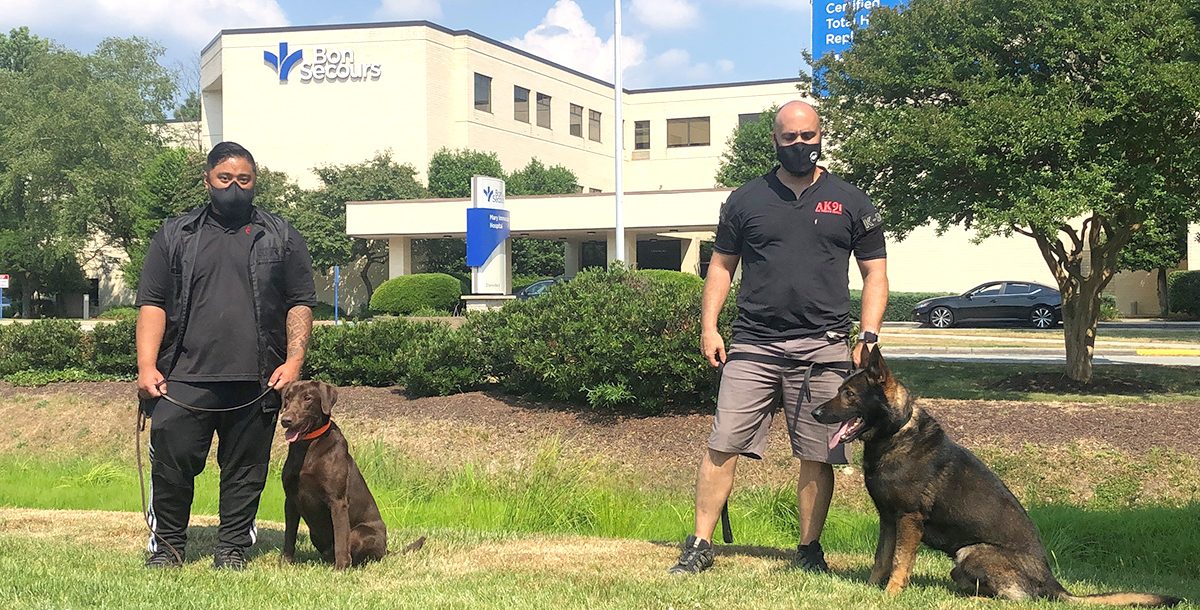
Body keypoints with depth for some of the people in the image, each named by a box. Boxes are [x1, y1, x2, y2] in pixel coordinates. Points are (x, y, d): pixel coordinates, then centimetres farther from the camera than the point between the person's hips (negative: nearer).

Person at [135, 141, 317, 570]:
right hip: (184, 378, 0)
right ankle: (167, 545, 12)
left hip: (256, 382, 0)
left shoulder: (281, 237, 12)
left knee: (245, 470, 4)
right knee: (171, 460, -4)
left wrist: (294, 362, -4)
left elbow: (300, 304, 9)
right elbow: (152, 304, 7)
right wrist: (147, 367, -4)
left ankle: (232, 548, 16)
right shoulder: (175, 235, 13)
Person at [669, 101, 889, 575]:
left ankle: (809, 549, 17)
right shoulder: (746, 199, 11)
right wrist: (709, 326, 4)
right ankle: (700, 545, 4)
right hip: (752, 345, 1)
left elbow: (875, 273, 10)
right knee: (722, 446, -4)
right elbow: (722, 265, 15)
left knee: (817, 456, 3)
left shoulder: (851, 203, 9)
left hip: (823, 348, 0)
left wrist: (869, 336, -2)